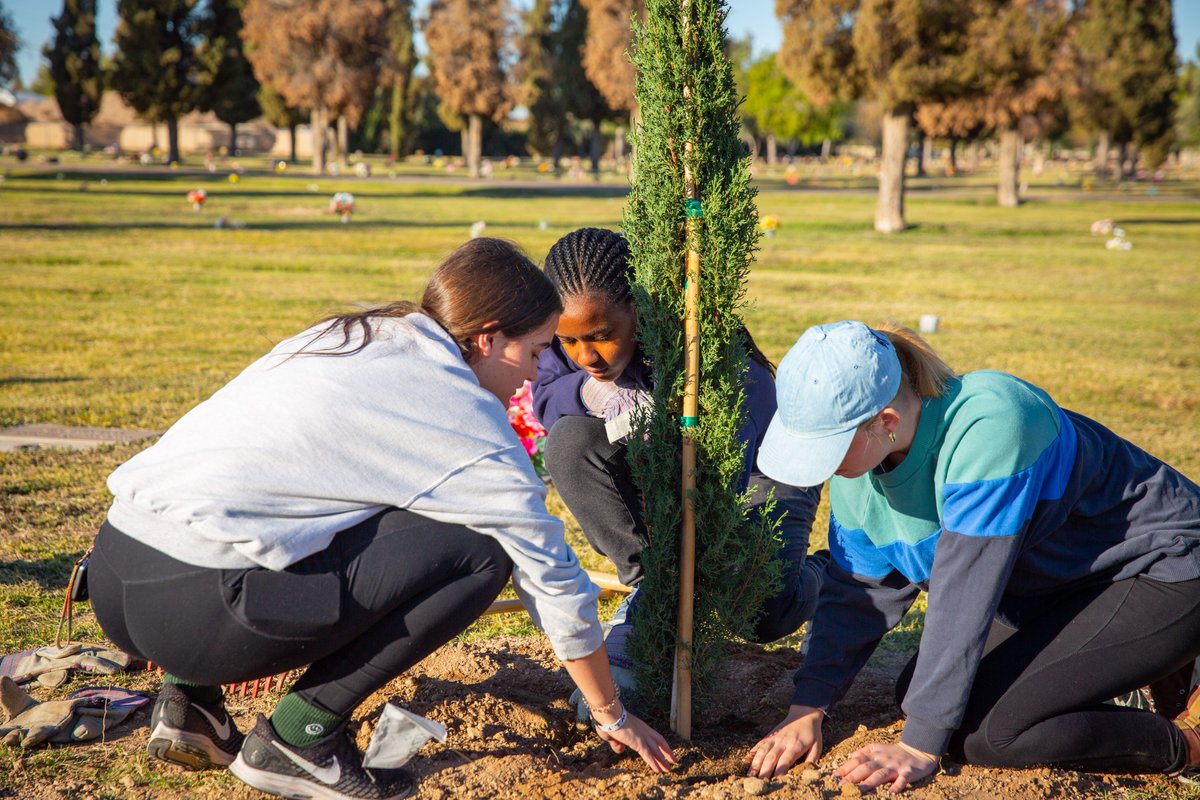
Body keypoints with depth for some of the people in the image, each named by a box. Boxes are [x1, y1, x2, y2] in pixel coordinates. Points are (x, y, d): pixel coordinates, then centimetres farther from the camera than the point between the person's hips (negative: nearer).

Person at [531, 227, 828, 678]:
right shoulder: (569, 325, -23)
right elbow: (545, 398, -8)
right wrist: (595, 392, -34)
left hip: (755, 472, -4)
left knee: (767, 617, -26)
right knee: (569, 440, -25)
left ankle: (817, 571, 13)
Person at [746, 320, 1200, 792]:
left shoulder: (986, 429, -34)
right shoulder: (859, 466, -9)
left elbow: (962, 597, -33)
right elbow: (858, 591, 0)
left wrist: (920, 745, -30)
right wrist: (806, 711, -6)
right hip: (1052, 584, 9)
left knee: (987, 731, -22)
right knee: (916, 694, 2)